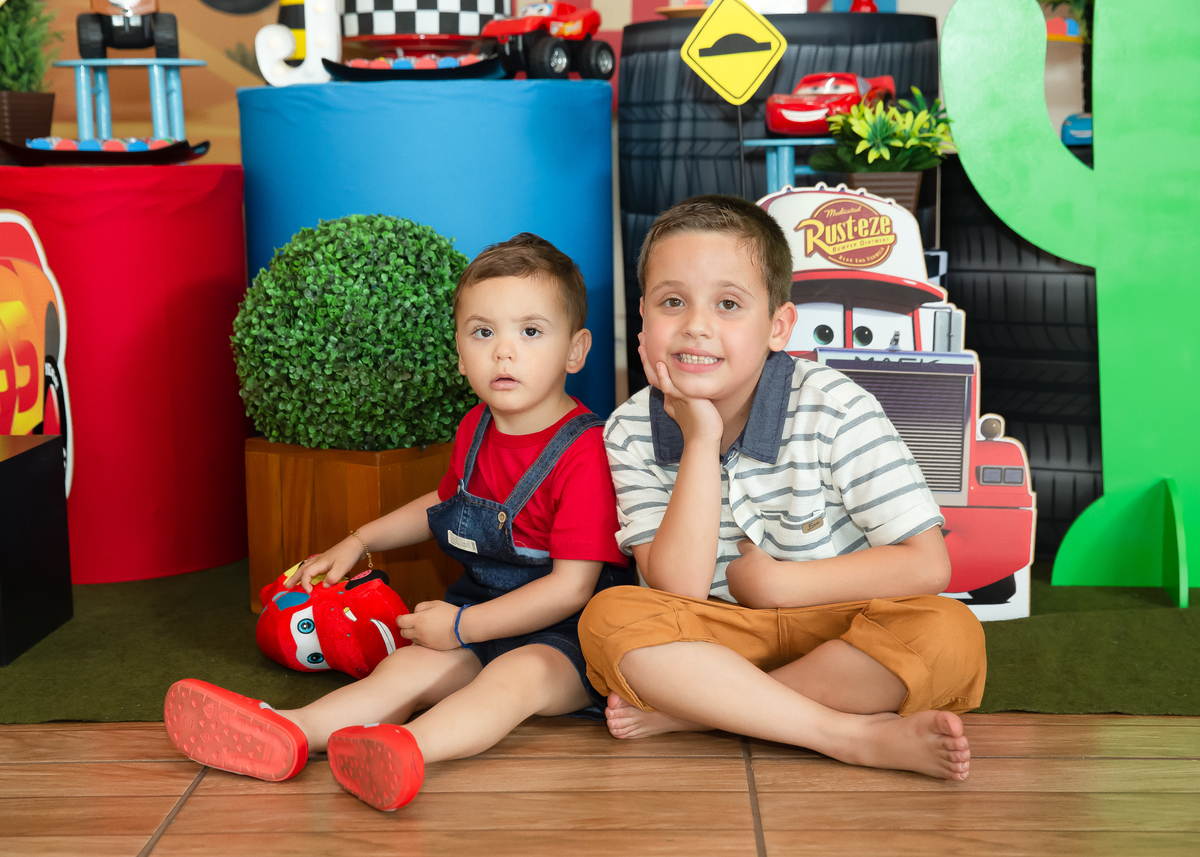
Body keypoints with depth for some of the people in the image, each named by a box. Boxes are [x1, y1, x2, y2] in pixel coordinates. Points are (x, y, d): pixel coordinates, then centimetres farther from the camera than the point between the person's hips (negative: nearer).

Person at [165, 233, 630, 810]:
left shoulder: (584, 454, -18)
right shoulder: (476, 429, 8)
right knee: (404, 669, -17)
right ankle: (285, 734, -39)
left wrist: (462, 626, -19)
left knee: (519, 673, -37)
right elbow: (446, 502, 31)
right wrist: (361, 540, 24)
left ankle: (406, 749, -63)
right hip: (478, 617, 7)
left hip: (562, 637, -7)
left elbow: (570, 588, -21)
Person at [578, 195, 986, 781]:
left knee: (950, 635, -31)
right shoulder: (630, 433, -7)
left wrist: (774, 583, -15)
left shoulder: (833, 409, -13)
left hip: (833, 633, -1)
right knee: (608, 618, -28)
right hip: (718, 640, 2)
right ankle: (855, 735, -27)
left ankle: (687, 709, -23)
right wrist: (700, 441, -23)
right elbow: (676, 593, -18)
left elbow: (927, 566, -15)